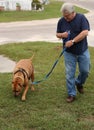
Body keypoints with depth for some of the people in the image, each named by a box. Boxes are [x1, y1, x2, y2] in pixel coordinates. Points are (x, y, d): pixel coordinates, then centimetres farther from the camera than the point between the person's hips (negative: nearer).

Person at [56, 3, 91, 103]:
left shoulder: (81, 18, -10)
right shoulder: (61, 21, -1)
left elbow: (85, 32, -21)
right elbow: (57, 34, 10)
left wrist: (72, 41, -25)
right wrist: (62, 35, -15)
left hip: (82, 51, -1)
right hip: (69, 52, 1)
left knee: (85, 71, 8)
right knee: (69, 74, 1)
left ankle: (79, 83, 39)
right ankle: (71, 94, 13)